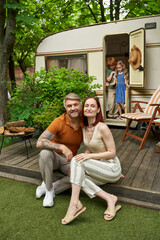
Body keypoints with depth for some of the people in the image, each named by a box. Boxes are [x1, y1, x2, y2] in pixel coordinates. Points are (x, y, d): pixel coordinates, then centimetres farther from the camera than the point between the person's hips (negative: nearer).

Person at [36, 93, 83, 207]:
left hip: (69, 160, 3)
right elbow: (39, 143, -31)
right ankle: (49, 189, -14)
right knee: (45, 153, -35)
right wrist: (62, 147, -42)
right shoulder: (59, 122, -22)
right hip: (55, 156, -2)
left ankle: (49, 187, -10)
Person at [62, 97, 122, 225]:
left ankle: (75, 203, -24)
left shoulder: (102, 128, -18)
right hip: (99, 168, 8)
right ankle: (110, 199, -17)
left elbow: (112, 153, -16)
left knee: (76, 161, -23)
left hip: (112, 168, -8)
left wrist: (89, 156, -23)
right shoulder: (84, 128, 5)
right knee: (78, 175, -18)